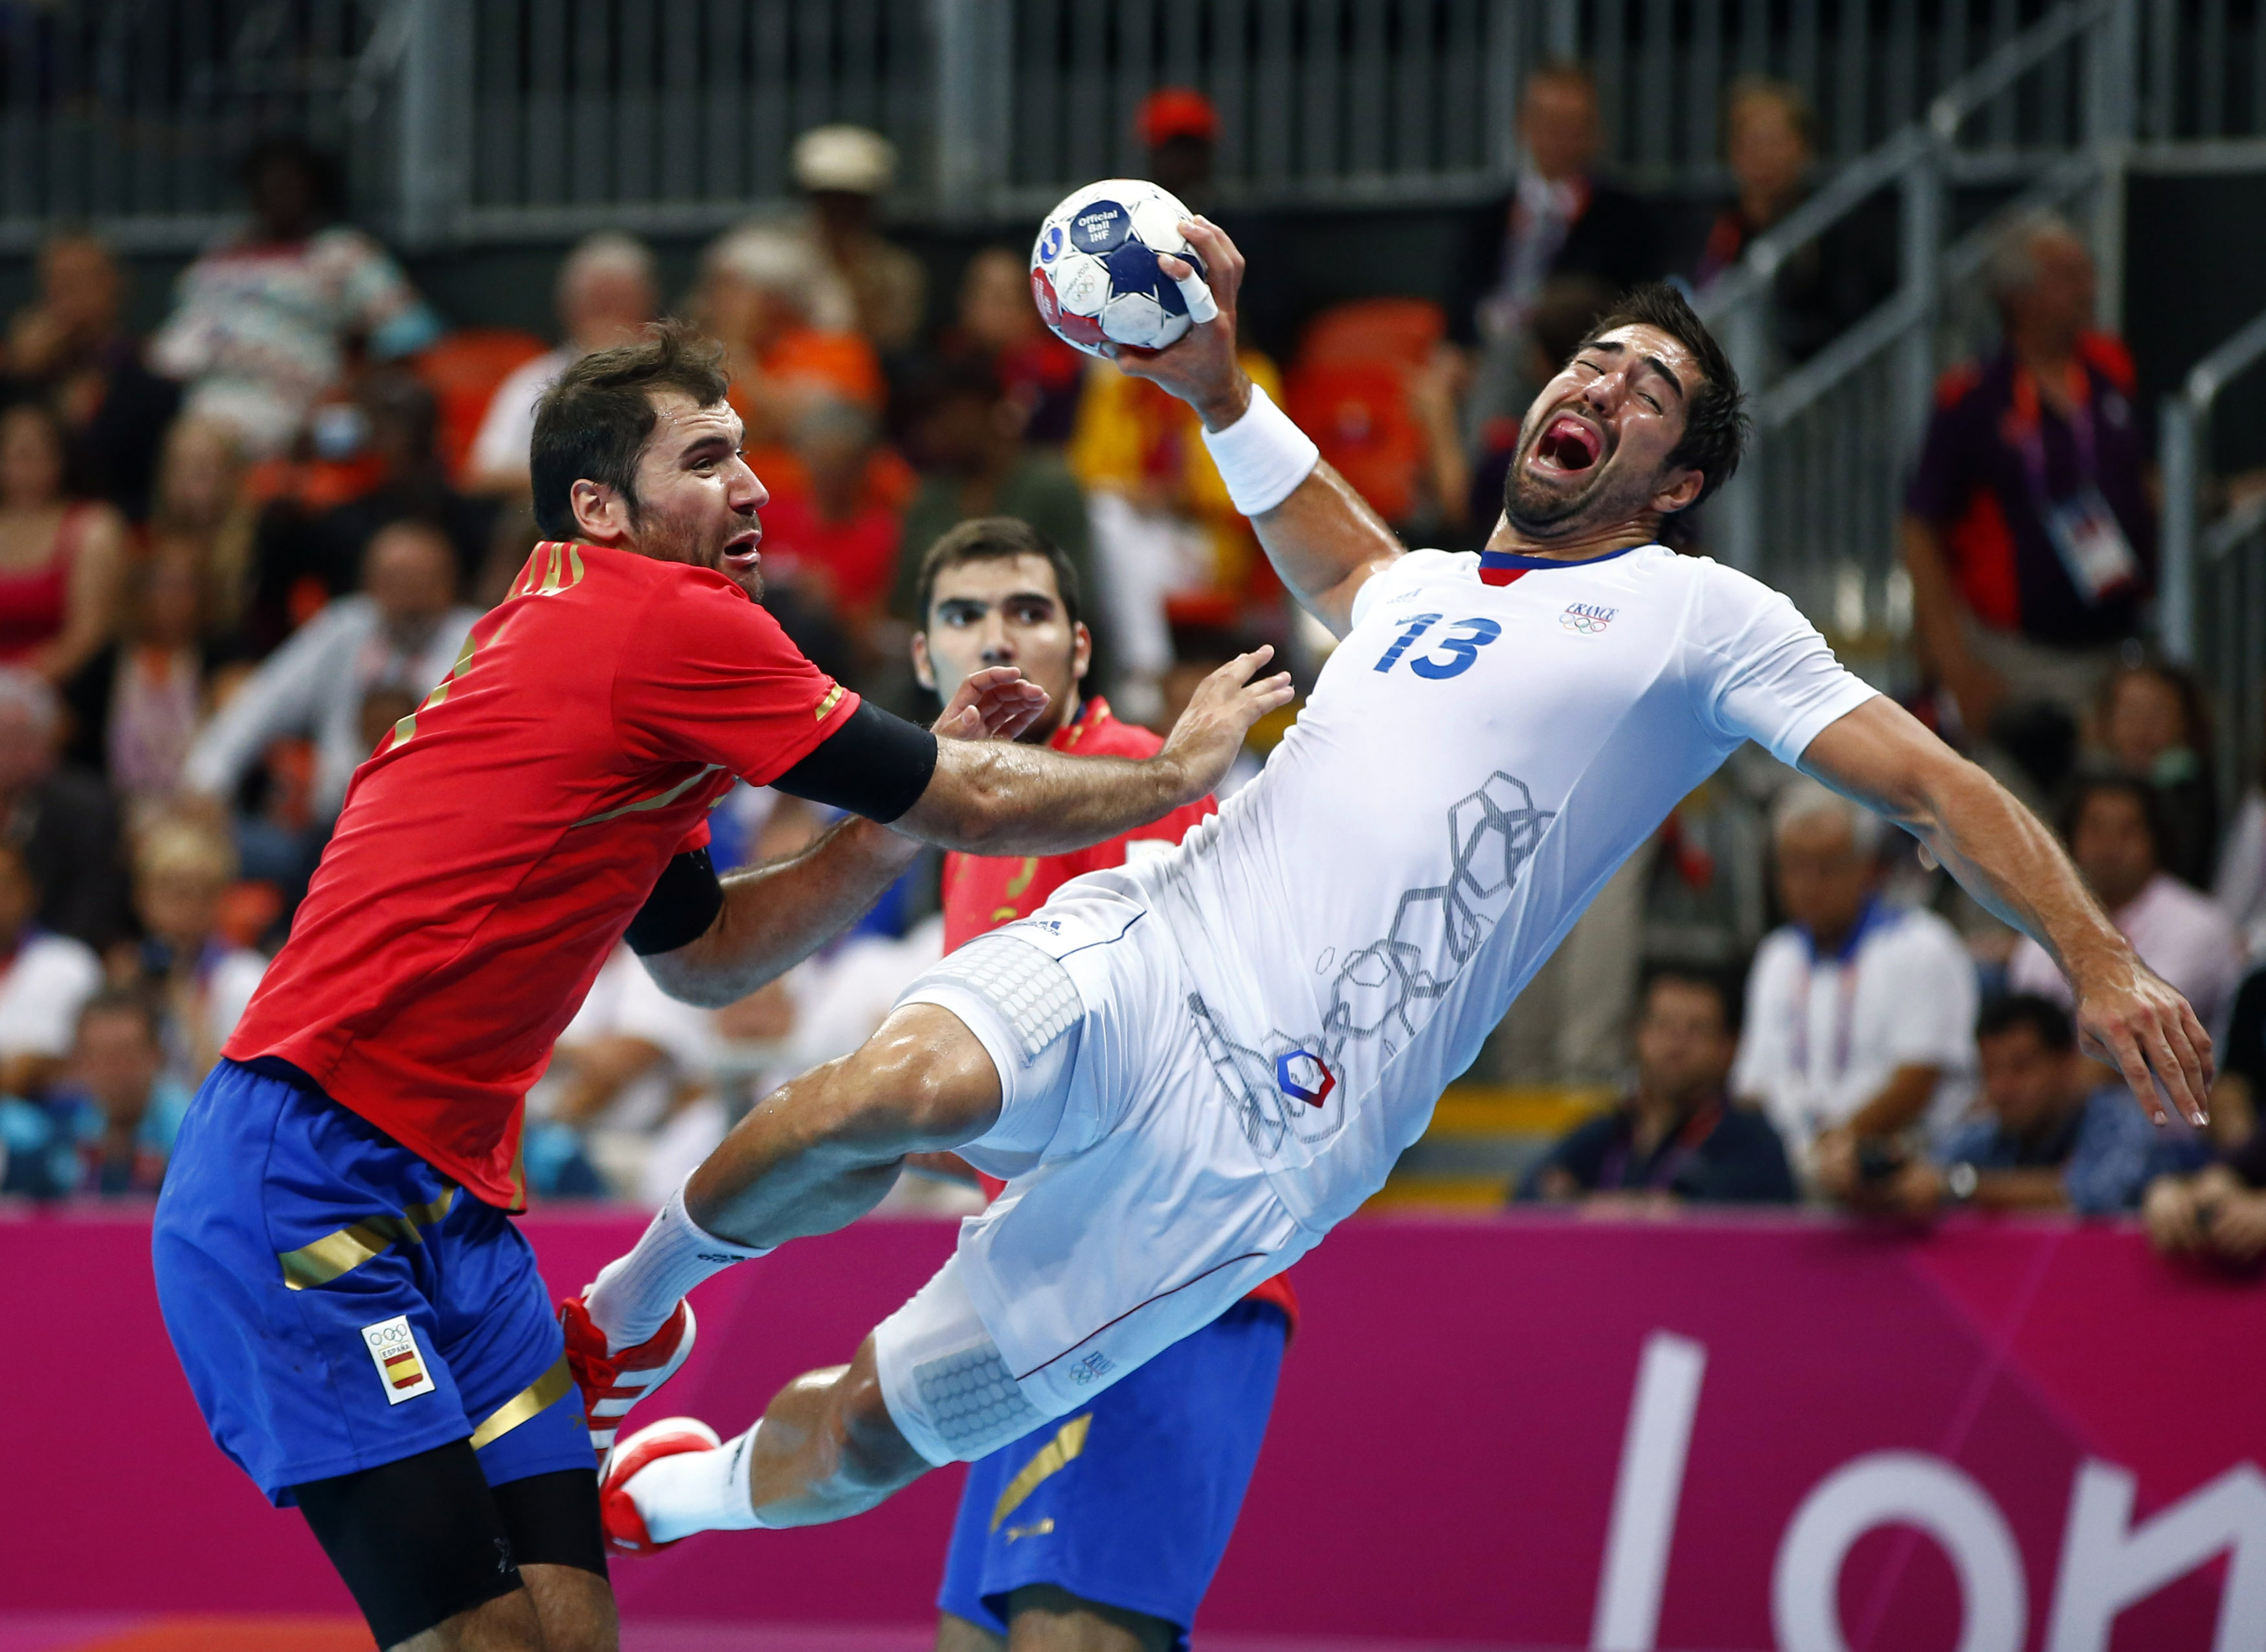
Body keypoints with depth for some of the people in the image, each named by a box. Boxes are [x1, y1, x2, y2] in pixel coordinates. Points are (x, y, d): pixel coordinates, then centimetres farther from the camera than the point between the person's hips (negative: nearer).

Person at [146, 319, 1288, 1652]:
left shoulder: (599, 642, 18)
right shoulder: (671, 627, -12)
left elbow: (706, 956, 27)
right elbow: (974, 809, -5)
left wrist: (931, 776, 19)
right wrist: (1187, 766, 10)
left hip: (452, 1203, 10)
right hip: (305, 1182, -10)